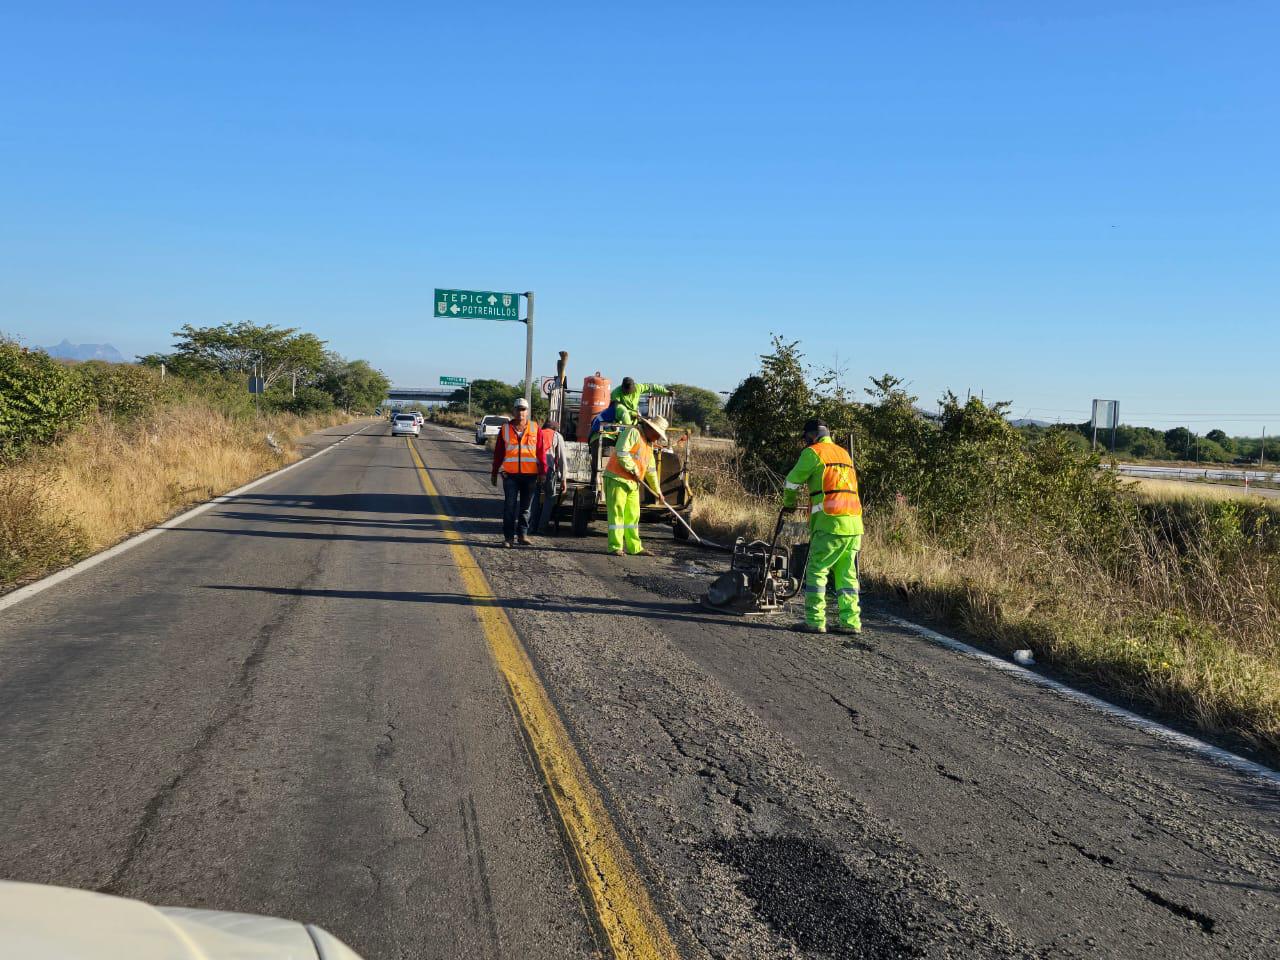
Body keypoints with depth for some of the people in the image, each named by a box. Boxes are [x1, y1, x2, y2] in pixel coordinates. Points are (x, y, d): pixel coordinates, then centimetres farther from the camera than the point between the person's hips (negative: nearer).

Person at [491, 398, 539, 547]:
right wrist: (494, 473, 8)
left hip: (530, 474, 1)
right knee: (510, 506, -2)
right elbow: (498, 452, 9)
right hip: (510, 474, 0)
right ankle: (509, 536, 3)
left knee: (525, 507, 8)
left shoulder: (535, 428, 4)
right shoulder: (505, 428, 6)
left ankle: (522, 534, 18)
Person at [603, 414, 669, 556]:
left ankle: (634, 547, 15)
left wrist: (657, 490, 28)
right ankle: (615, 547, -6)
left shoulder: (649, 444, 20)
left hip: (633, 483, 9)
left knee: (633, 516, 10)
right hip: (617, 479, -9)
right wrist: (633, 469, -16)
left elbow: (651, 470, 27)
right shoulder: (632, 432, -9)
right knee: (617, 513, -8)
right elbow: (621, 451, -23)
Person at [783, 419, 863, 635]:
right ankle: (851, 621, 9)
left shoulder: (813, 452, 0)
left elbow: (792, 481, 6)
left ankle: (815, 621, -3)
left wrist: (789, 502, 25)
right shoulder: (844, 453, 22)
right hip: (854, 523, 7)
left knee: (816, 571, -1)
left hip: (830, 523, -7)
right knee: (846, 573, 11)